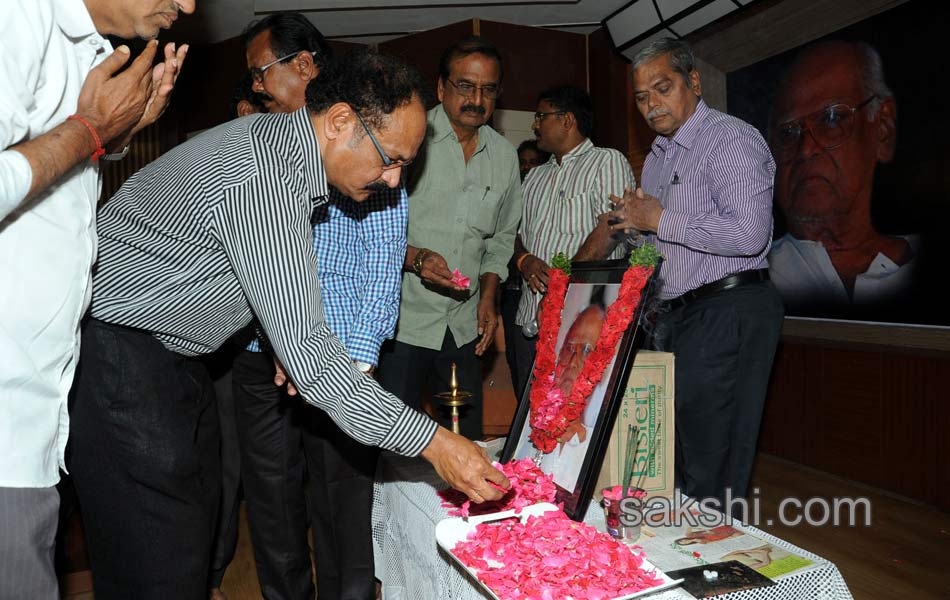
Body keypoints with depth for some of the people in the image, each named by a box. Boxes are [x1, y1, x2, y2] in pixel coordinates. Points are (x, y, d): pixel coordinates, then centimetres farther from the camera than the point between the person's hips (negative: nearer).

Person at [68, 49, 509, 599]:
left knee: (197, 525, 15)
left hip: (171, 355, 10)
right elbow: (305, 351, -31)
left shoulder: (280, 143, 3)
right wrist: (431, 441, -29)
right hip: (119, 357, -9)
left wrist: (290, 345, 5)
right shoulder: (261, 173, -29)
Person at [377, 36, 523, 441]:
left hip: (465, 327, 5)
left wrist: (488, 296, 7)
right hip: (401, 320, -4)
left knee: (467, 445, 13)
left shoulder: (504, 155, 10)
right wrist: (414, 257, -21)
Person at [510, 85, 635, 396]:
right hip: (530, 320, 7)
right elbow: (515, 233, 19)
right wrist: (525, 260, -4)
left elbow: (609, 231, -13)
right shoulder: (534, 177, 23)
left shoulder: (608, 162, 0)